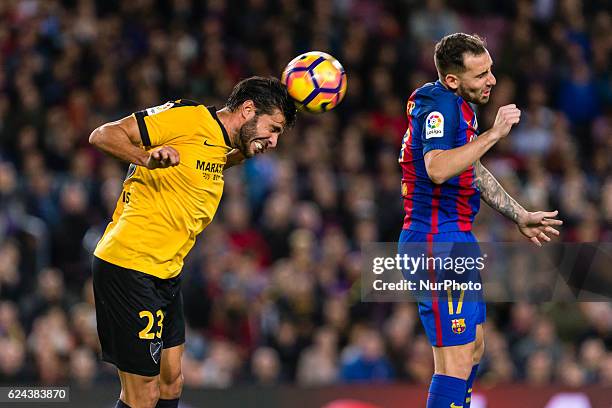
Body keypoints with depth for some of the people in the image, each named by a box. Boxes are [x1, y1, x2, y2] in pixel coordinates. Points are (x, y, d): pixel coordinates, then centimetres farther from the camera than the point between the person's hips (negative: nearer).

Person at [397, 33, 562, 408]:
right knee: (457, 362, -14)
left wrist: (521, 216, 34)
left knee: (474, 349, 21)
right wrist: (494, 133, -30)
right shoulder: (438, 103, -17)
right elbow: (437, 169, -34)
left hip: (458, 240, 11)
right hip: (438, 245, -11)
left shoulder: (461, 106, 15)